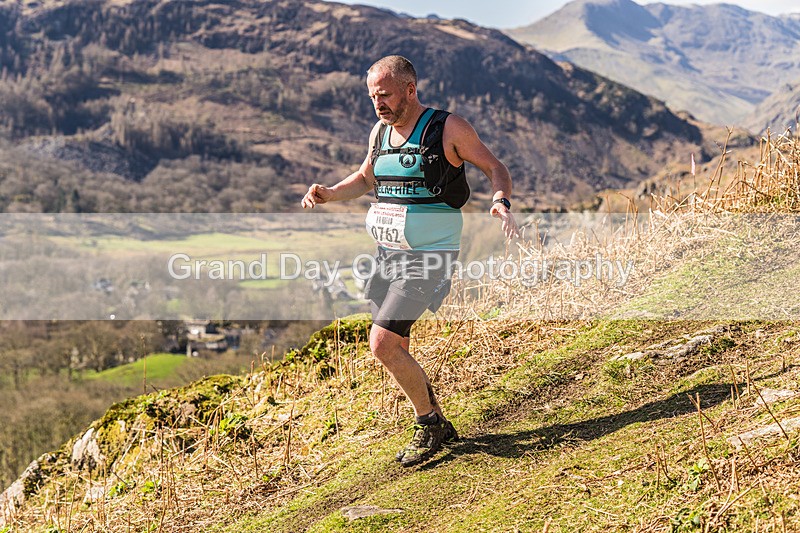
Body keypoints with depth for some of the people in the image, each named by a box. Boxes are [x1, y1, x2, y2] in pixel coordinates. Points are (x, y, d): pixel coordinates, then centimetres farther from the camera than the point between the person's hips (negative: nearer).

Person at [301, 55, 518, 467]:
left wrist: (501, 203, -24)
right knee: (395, 349, 10)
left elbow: (495, 168, -3)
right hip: (387, 254, 8)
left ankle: (428, 423, 5)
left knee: (382, 344, -15)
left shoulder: (448, 128, -9)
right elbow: (365, 179, 25)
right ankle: (438, 425, 28)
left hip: (427, 257, -7)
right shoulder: (380, 132, 9)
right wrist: (328, 194, 7)